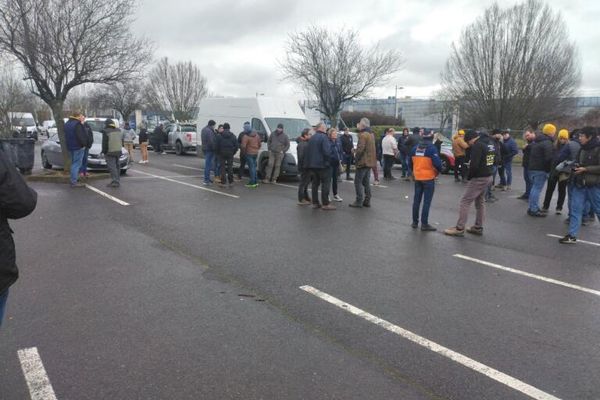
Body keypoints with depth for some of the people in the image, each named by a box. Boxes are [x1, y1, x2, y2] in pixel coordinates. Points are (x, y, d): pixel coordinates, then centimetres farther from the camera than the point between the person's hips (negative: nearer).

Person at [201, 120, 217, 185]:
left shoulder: (203, 129, 13)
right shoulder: (209, 131, -19)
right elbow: (211, 142, -23)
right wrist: (214, 148, -14)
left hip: (205, 149, 10)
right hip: (209, 150, -10)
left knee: (207, 164, 18)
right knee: (208, 165, -6)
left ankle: (207, 179, 26)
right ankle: (206, 180, -4)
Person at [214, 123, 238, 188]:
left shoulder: (219, 136, -4)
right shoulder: (233, 136, 2)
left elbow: (216, 146, -6)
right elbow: (236, 146, 0)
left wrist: (217, 153, 6)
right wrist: (233, 152, 10)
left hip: (222, 153, -2)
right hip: (230, 154, 2)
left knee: (222, 168, 2)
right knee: (230, 167, 9)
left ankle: (223, 183, 0)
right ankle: (231, 182, 13)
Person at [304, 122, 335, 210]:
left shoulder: (312, 138, 14)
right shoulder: (324, 137, -12)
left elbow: (307, 152, 16)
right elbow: (327, 151, -20)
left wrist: (307, 163, 19)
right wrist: (329, 161, -8)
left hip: (313, 165, 8)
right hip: (322, 164, -8)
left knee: (315, 183, 12)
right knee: (325, 183, -4)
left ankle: (315, 203, 14)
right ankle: (325, 204, -5)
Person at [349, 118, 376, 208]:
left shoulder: (363, 135, -16)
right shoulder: (371, 134, 14)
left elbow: (360, 149, -23)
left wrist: (356, 157, -11)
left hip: (363, 162, -9)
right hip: (369, 162, 9)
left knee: (358, 182, -4)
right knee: (366, 182, 14)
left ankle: (359, 201, -4)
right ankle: (367, 201, 17)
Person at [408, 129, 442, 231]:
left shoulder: (415, 148, 6)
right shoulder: (432, 148, -11)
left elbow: (410, 163, 12)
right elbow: (437, 163, -18)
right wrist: (438, 171, 1)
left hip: (417, 178, 5)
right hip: (428, 178, -5)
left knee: (416, 200, 13)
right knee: (427, 201, 0)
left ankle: (415, 222, 19)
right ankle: (424, 224, 1)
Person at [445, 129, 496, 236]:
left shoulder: (478, 145, -19)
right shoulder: (491, 143, 10)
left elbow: (474, 164, -23)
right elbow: (494, 160, 18)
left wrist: (469, 177, -8)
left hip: (478, 178, -9)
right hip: (488, 177, 9)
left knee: (465, 202, -4)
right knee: (480, 202, 19)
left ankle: (459, 229, -2)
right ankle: (478, 227, 25)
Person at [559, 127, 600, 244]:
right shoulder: (582, 149, 11)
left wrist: (585, 169, -18)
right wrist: (575, 166, 6)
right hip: (579, 184, 7)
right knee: (575, 209, 2)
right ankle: (572, 236, 4)